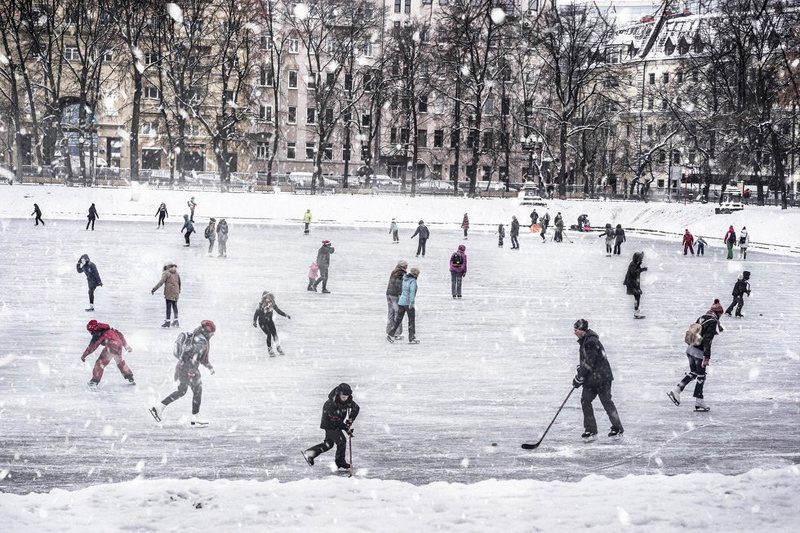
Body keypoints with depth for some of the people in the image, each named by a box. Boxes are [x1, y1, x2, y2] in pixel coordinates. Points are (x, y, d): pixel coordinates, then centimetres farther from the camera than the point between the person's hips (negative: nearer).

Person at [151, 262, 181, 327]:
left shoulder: (166, 273, -3)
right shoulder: (177, 273, 15)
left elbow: (161, 282, -14)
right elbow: (179, 283, 21)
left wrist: (154, 289, -17)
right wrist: (179, 291, 36)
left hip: (169, 293, -6)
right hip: (175, 293, 6)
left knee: (168, 307, -6)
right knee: (175, 306, 12)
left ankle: (167, 322, -7)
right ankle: (176, 321, 6)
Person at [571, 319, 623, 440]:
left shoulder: (591, 342, -18)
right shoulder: (584, 342, 15)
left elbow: (588, 362, -22)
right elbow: (582, 362, 23)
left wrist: (578, 377, -18)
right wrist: (579, 375, 10)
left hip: (602, 377, -10)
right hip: (590, 379, 10)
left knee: (606, 402, -3)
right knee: (585, 401, 1)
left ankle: (618, 429, 8)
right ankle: (591, 430, 4)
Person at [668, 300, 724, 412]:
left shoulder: (702, 318, 8)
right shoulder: (713, 322, -15)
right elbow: (708, 340, -22)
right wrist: (707, 357, -23)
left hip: (690, 349, 7)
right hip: (700, 352, -7)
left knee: (692, 373, 22)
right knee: (701, 377, 6)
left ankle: (676, 391, 11)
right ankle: (699, 403, 13)